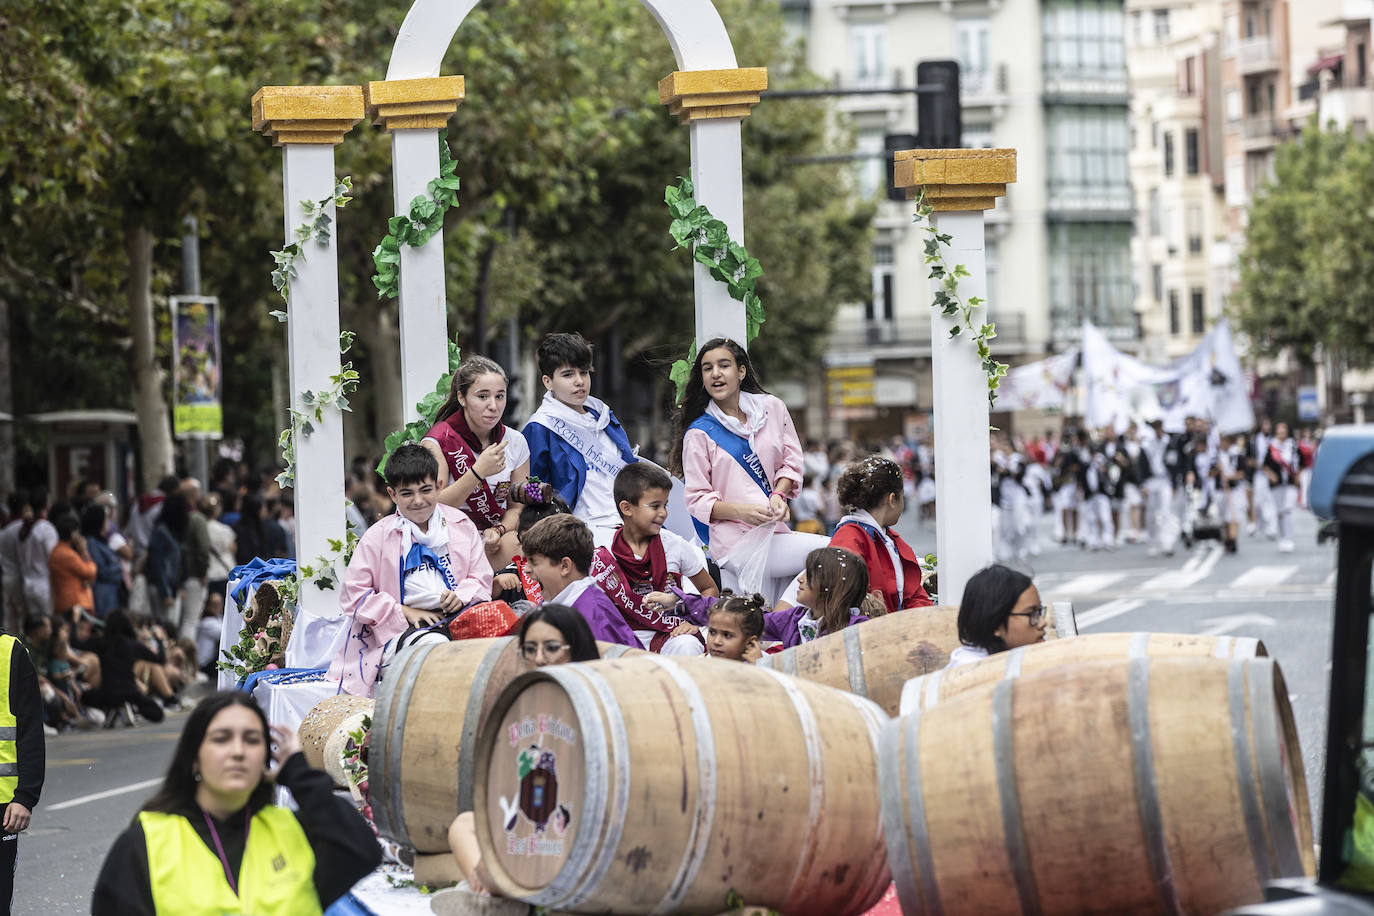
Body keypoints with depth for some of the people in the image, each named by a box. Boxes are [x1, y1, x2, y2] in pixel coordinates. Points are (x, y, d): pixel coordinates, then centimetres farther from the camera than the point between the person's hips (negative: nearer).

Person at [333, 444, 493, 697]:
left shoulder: (461, 526, 13)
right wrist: (405, 612, -6)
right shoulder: (379, 536, 6)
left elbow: (482, 579, 15)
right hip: (403, 630, -3)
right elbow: (353, 595, 2)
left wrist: (461, 597, -8)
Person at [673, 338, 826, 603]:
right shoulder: (698, 434, 1)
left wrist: (779, 495, -4)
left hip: (775, 531, 5)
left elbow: (790, 461, 18)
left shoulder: (772, 408, 12)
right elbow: (698, 499, 0)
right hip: (734, 539, -5)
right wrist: (743, 511, -18)